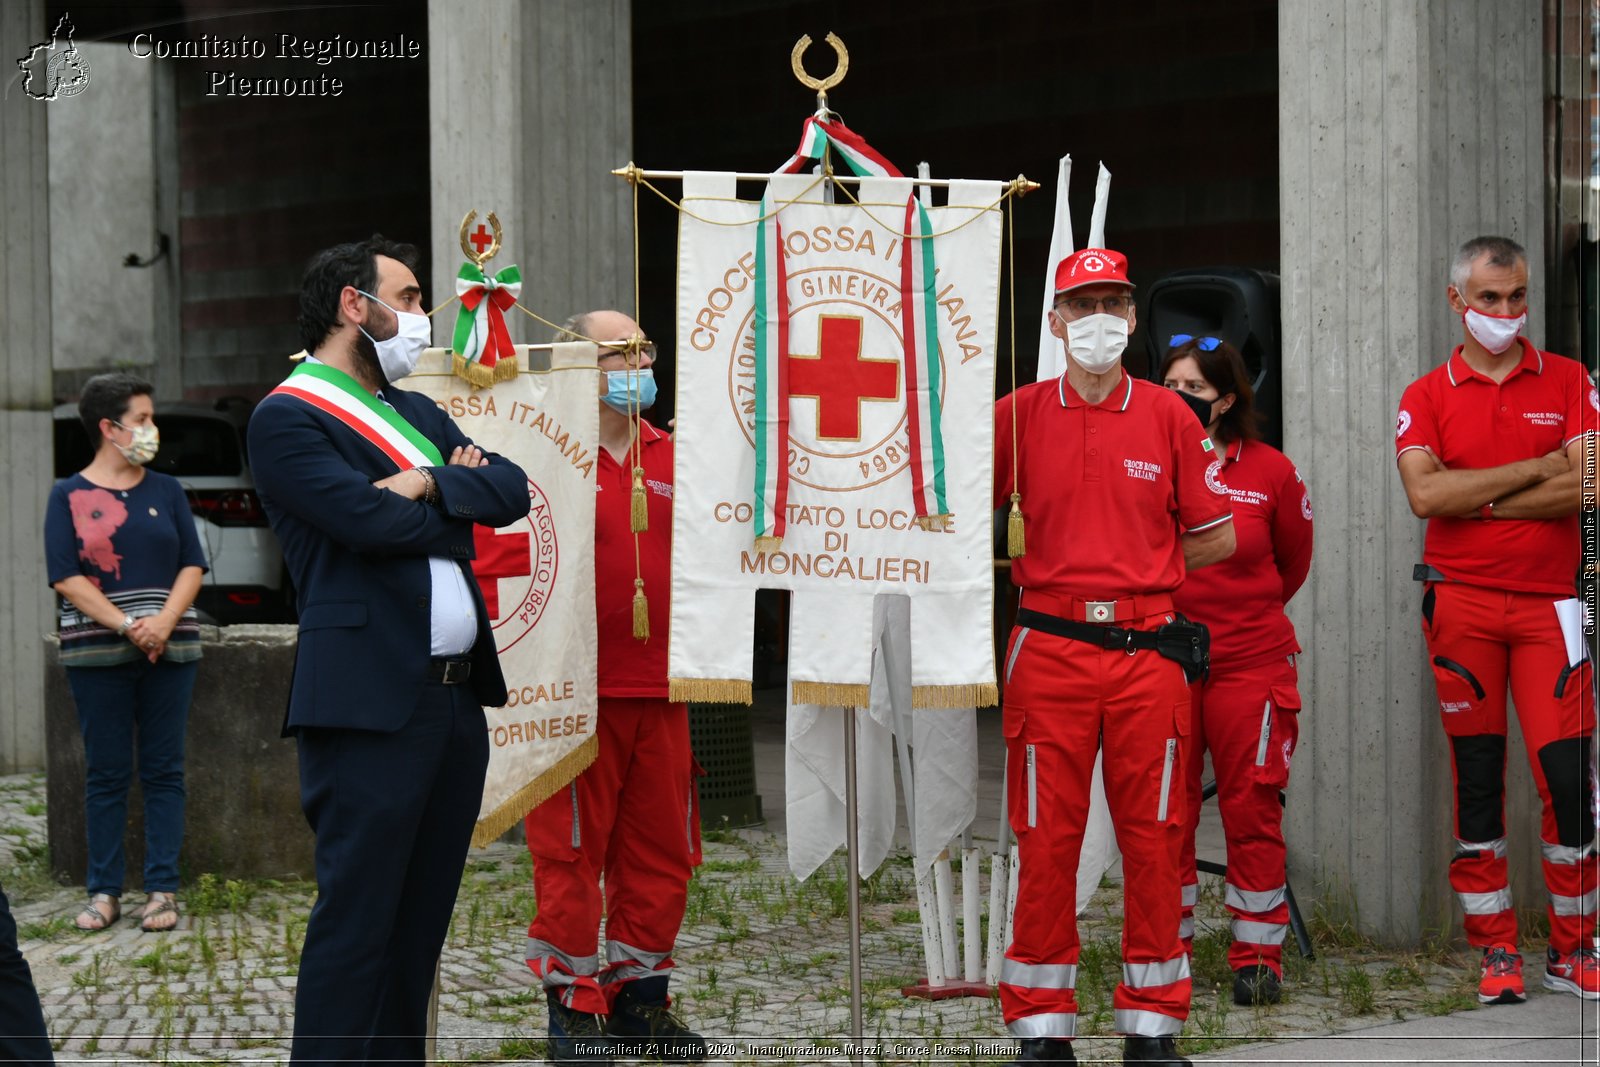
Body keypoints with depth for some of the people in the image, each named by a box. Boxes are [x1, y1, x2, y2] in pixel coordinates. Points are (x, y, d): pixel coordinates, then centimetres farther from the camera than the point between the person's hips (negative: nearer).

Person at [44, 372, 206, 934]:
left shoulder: (166, 491, 10)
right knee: (105, 773, 1)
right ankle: (103, 891, 6)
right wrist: (126, 626, -15)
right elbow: (65, 576, -5)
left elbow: (192, 564, 6)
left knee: (163, 770, 2)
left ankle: (162, 890, 5)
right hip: (97, 651, -2)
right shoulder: (69, 496, 3)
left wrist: (164, 621, -12)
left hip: (169, 648, 2)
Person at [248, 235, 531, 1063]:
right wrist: (462, 502, 0)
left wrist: (433, 483, -9)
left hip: (456, 695, 8)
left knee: (421, 916, 11)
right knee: (356, 918, -8)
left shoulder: (418, 413, 21)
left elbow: (512, 491, 10)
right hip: (370, 702, -8)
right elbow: (376, 521, -18)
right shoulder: (288, 420, -6)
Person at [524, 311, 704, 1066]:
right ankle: (572, 1006, 9)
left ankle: (639, 996, 23)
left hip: (658, 692, 6)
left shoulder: (671, 456, 12)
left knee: (660, 852, 11)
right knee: (572, 853, 0)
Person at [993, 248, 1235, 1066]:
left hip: (1148, 653, 1)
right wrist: (1049, 567, 5)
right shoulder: (1018, 415, 6)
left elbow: (1216, 538, 12)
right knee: (1045, 839, -1)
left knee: (1153, 838, 2)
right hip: (1048, 654, -1)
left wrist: (1138, 569, 7)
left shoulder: (1166, 416, 7)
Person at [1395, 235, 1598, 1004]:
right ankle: (1496, 951, 10)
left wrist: (1477, 501, -9)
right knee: (1476, 778, 2)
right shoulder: (1426, 397, 6)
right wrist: (1537, 469, -9)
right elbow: (1425, 493, -11)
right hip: (1461, 603, 0)